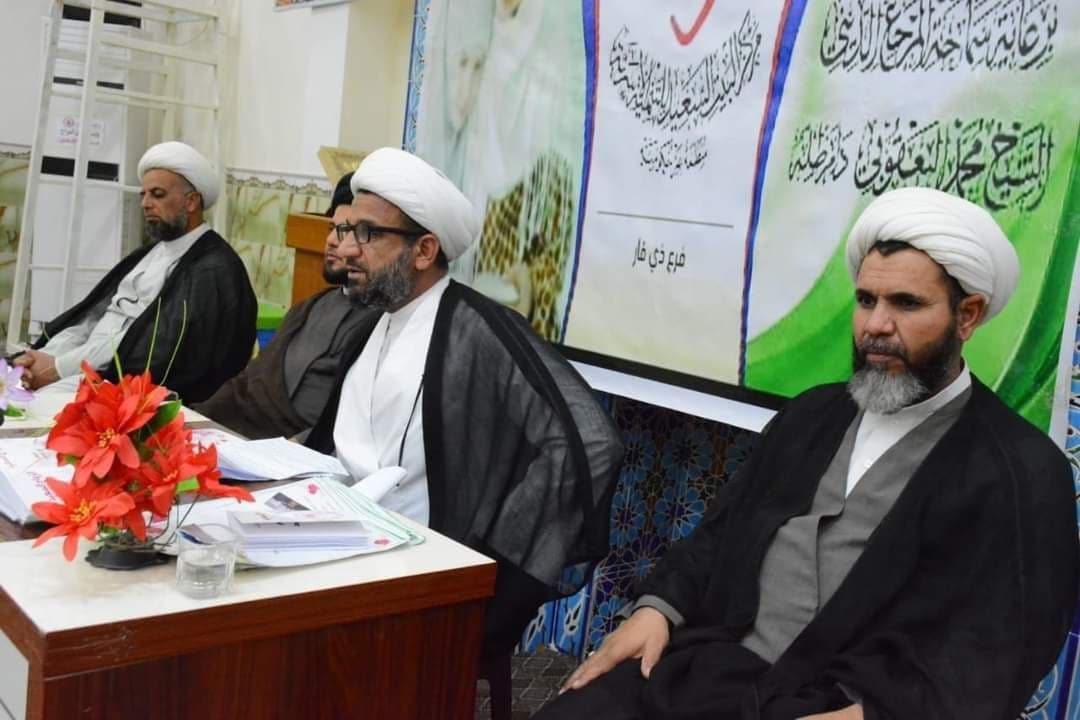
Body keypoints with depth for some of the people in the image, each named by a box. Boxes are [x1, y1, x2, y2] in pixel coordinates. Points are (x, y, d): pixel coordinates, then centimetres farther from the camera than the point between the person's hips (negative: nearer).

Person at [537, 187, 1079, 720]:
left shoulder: (1023, 471, -2)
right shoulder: (812, 414, 17)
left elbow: (995, 654, -9)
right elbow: (721, 531, 17)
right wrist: (656, 608, 0)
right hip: (707, 668, 5)